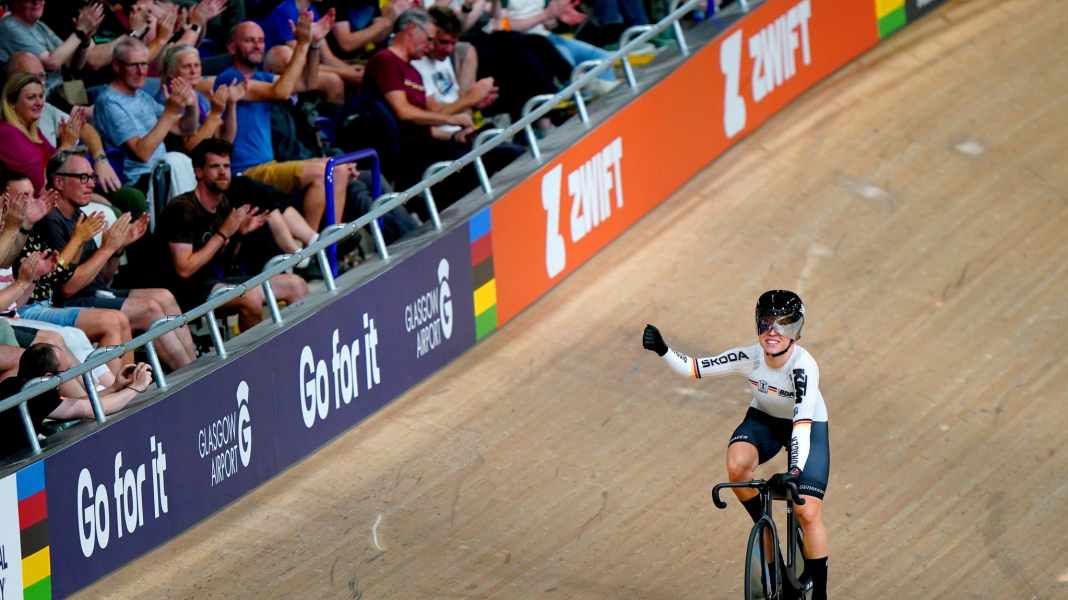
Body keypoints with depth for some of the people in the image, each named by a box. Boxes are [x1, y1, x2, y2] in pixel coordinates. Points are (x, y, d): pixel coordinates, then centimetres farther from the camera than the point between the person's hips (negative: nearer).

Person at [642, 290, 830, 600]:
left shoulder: (803, 366, -35)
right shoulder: (749, 357, -23)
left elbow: (803, 423, -44)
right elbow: (691, 368, -19)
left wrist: (795, 470, -57)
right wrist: (662, 351, -38)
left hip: (808, 426, -3)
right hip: (763, 420, 3)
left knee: (808, 513, -12)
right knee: (737, 464, -31)